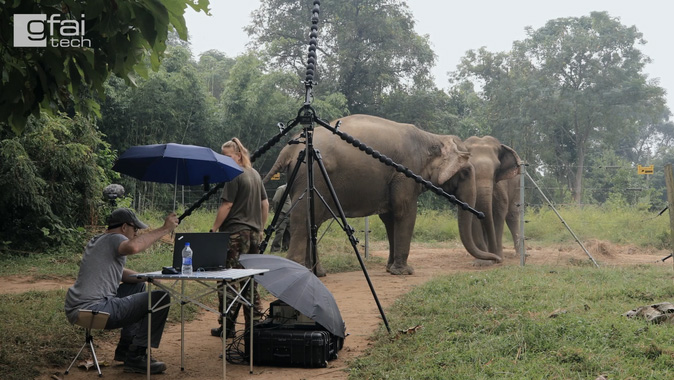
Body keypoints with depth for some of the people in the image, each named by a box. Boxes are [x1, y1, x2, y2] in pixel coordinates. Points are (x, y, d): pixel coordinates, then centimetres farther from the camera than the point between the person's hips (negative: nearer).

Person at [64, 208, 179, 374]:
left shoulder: (96, 241, 23)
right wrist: (164, 229, -26)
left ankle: (125, 349, 29)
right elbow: (133, 247, -33)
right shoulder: (114, 239, -7)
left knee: (137, 286, 31)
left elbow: (118, 273, 31)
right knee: (161, 298, -10)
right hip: (93, 310, -10)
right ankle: (135, 357, -4)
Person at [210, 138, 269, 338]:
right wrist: (260, 228, 23)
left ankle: (228, 326, -1)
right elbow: (265, 204, 18)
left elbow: (226, 205, -14)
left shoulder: (235, 176, -10)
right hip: (254, 233, 8)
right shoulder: (255, 174, 14)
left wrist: (214, 229, -9)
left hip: (235, 233, -8)